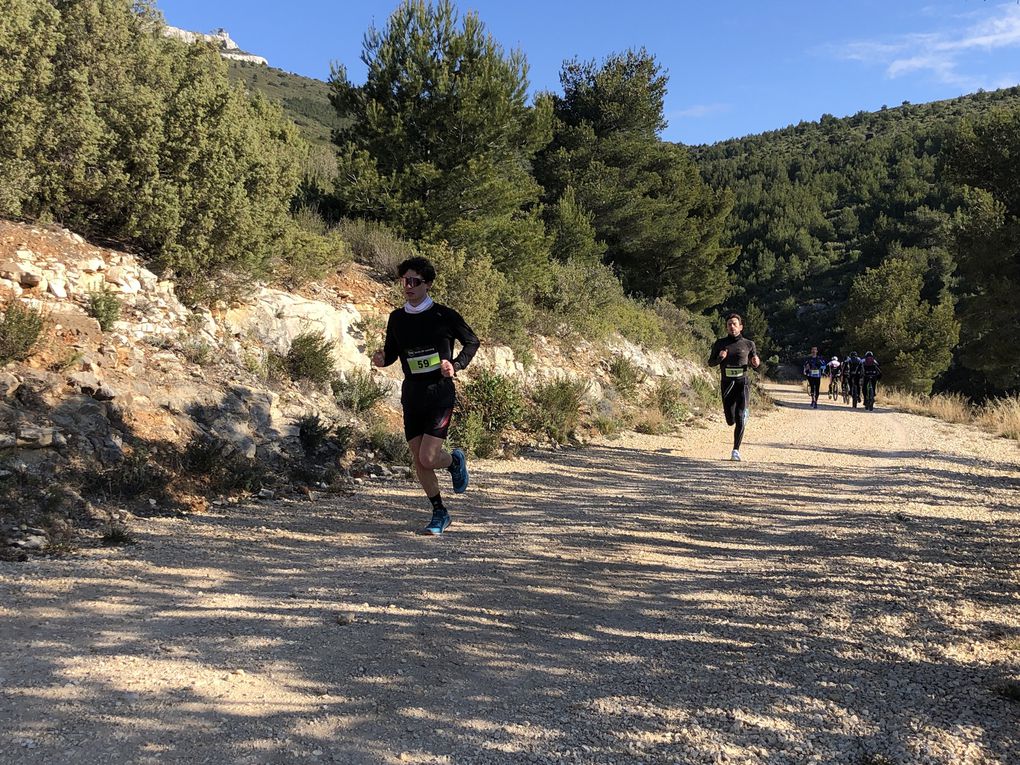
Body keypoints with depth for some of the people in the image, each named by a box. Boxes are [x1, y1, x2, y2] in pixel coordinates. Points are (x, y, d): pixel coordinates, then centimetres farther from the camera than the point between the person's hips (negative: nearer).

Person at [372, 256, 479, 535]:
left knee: (428, 458, -13)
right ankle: (439, 513, 24)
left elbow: (472, 342, 5)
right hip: (412, 392, 5)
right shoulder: (397, 318, 5)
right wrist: (382, 360, -8)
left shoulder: (444, 315, -7)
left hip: (440, 390, -4)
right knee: (418, 460, 6)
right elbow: (392, 353, 15)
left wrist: (455, 366, -10)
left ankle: (456, 461, 23)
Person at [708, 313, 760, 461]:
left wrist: (756, 362, -9)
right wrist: (719, 358, -11)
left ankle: (736, 450, -7)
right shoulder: (720, 343, 5)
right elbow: (710, 363, 10)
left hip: (743, 383, -2)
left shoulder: (748, 344, 4)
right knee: (730, 421, 6)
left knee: (740, 418, -13)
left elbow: (754, 364, 16)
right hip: (727, 384, 2)